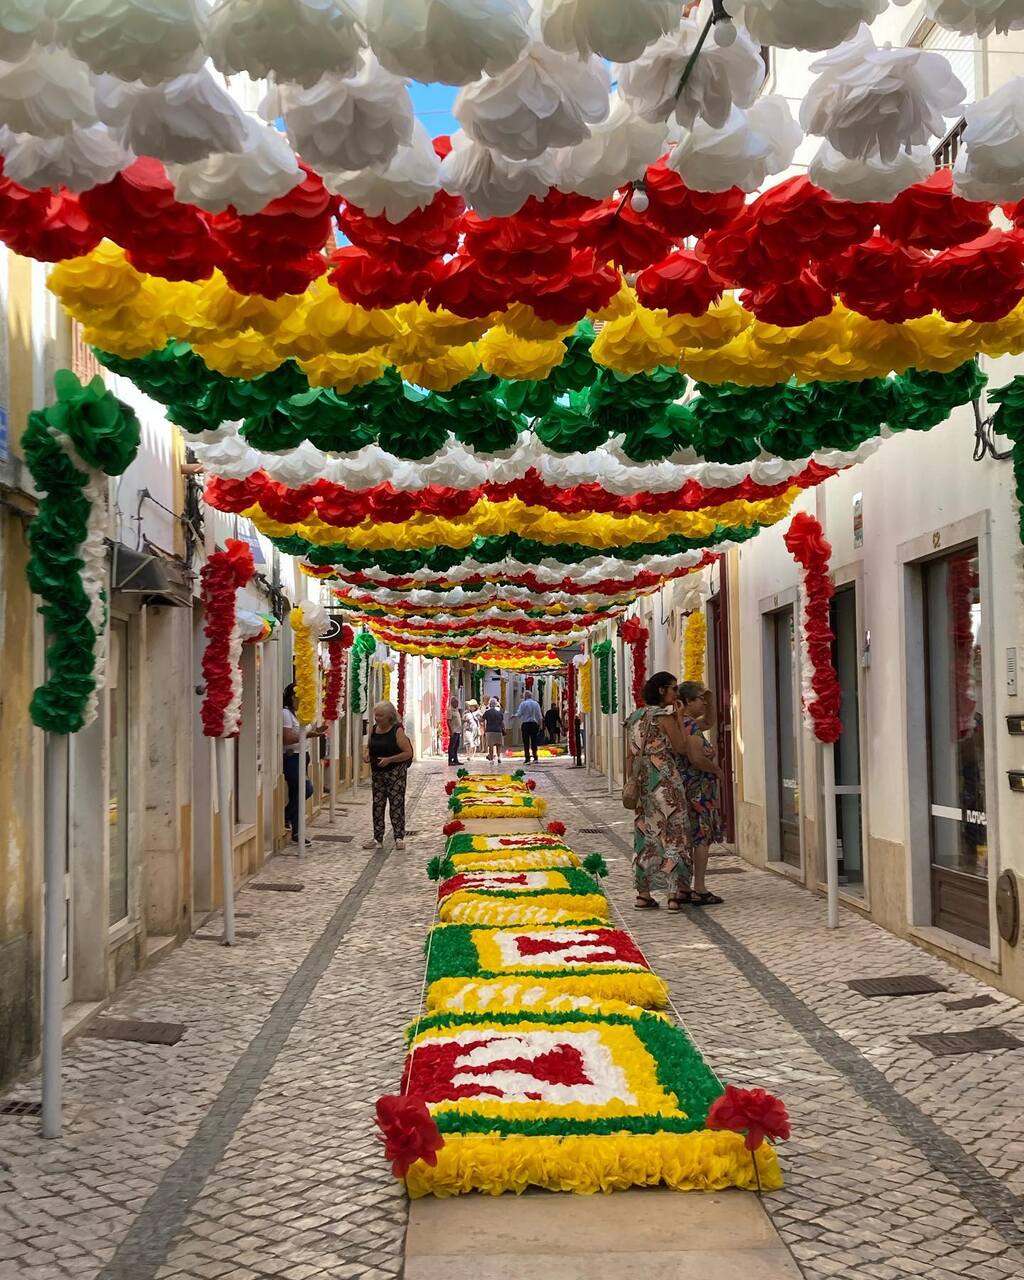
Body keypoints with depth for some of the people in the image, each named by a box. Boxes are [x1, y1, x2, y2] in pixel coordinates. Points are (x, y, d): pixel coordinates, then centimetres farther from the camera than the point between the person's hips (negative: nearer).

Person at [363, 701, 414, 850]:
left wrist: (389, 759, -22)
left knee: (396, 804, -3)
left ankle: (399, 838, 4)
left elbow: (408, 753, -14)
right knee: (377, 805, 7)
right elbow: (368, 745, 20)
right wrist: (366, 753, -3)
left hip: (395, 772, -6)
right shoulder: (373, 729, 5)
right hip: (377, 773, 6)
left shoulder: (397, 731, -12)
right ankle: (378, 839, 13)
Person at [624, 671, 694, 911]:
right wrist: (680, 718, -4)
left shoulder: (635, 717, 11)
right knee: (673, 834, 0)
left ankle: (643, 894, 11)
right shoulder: (665, 716, -10)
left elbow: (630, 756, 10)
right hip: (665, 780, -7)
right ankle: (676, 893, -3)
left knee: (645, 836, 10)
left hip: (642, 783, 7)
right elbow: (681, 747, -10)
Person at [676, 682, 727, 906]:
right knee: (702, 837, -6)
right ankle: (699, 890, -6)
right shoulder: (690, 726, -17)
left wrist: (709, 701, 16)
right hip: (699, 789, -10)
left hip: (687, 788, 10)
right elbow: (696, 759, -26)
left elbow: (708, 721, 33)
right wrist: (717, 770, -10)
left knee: (691, 838, 13)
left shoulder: (691, 724, 14)